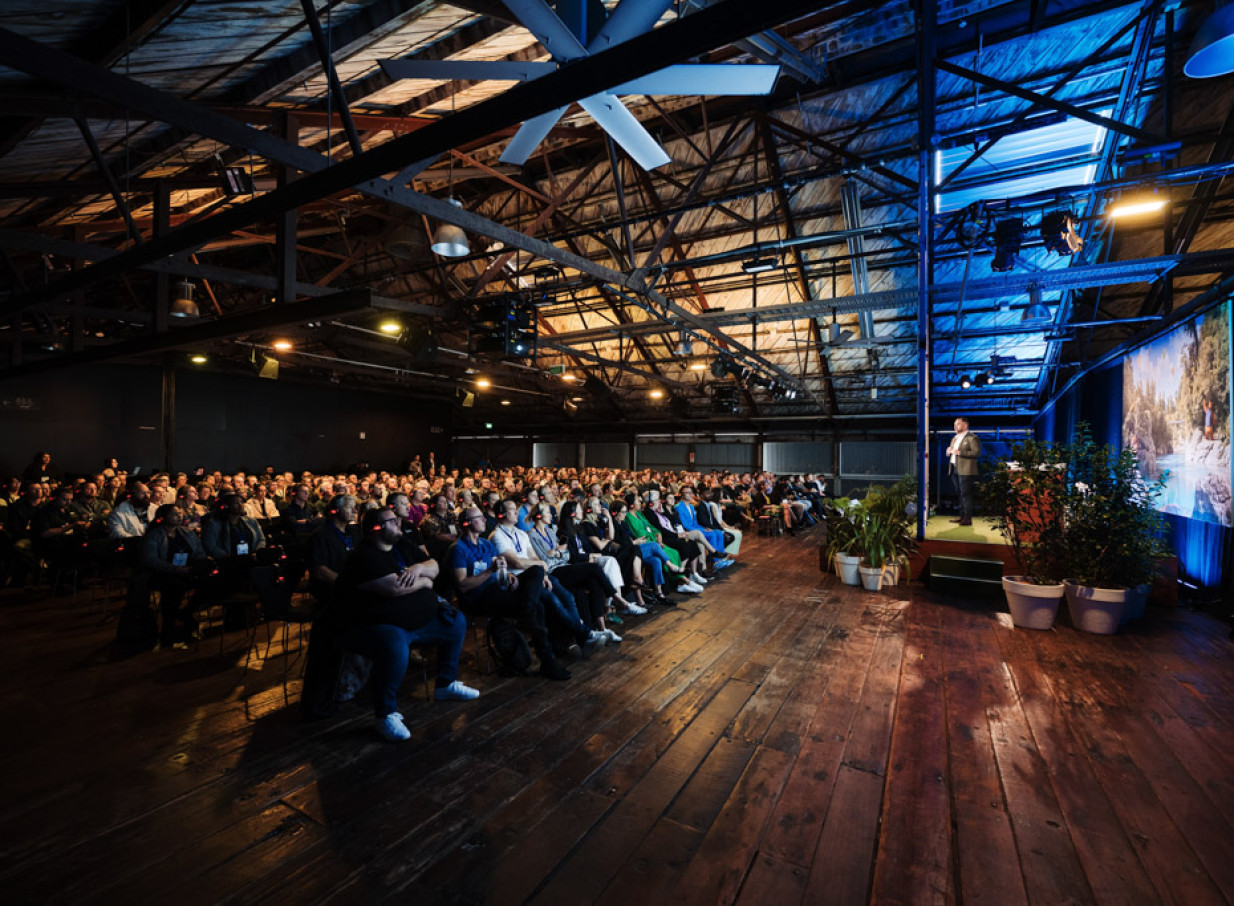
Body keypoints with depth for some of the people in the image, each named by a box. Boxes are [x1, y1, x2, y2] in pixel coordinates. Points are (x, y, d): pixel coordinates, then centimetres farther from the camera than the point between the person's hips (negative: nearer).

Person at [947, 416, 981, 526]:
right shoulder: (955, 438, 21)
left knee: (966, 494, -7)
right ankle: (962, 516, 20)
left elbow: (977, 453, -17)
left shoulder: (972, 438, -5)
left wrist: (960, 452, -21)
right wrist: (949, 451, 3)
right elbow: (949, 454, 26)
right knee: (960, 494, 13)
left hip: (966, 471, -8)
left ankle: (968, 519, -4)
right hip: (955, 470, 8)